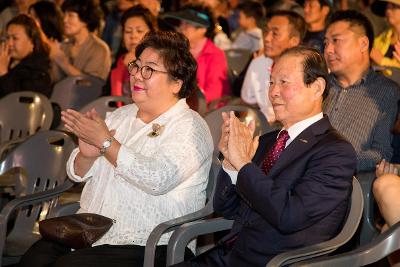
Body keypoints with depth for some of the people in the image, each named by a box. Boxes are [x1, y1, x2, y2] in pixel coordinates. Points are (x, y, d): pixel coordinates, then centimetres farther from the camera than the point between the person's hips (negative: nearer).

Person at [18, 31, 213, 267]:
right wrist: (87, 155, -8)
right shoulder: (121, 115, 16)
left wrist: (105, 142, -18)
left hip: (143, 245, -6)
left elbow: (157, 180, -23)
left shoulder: (190, 127, -6)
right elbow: (77, 174, 16)